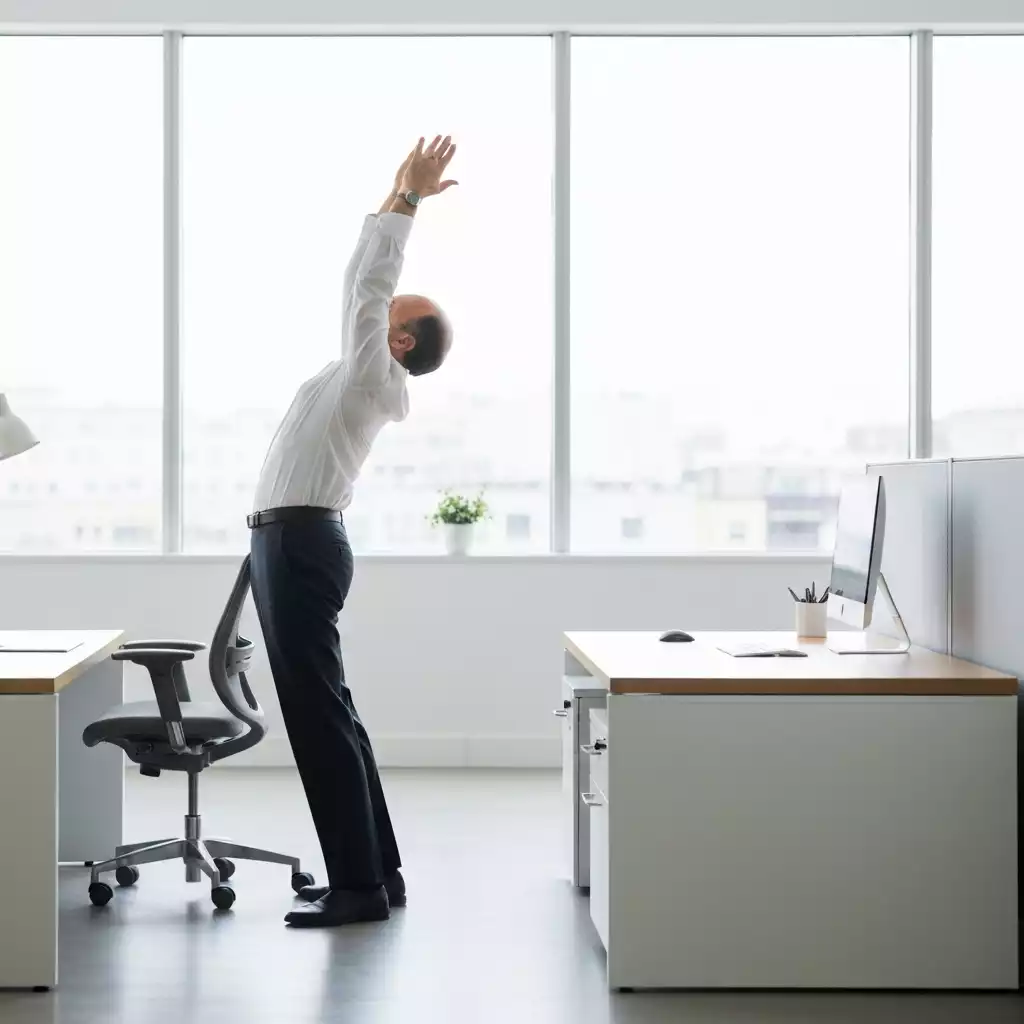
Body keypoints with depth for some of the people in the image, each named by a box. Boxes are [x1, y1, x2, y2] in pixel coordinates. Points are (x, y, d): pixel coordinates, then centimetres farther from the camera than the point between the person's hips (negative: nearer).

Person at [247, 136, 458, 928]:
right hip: (293, 544, 11)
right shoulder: (368, 378, 18)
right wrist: (405, 198, 27)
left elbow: (369, 275, -9)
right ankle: (373, 871, 18)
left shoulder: (373, 374, -7)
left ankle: (360, 884, -6)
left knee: (319, 715, -10)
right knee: (326, 712, 12)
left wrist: (408, 194, -1)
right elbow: (372, 282, 26)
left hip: (300, 544, -11)